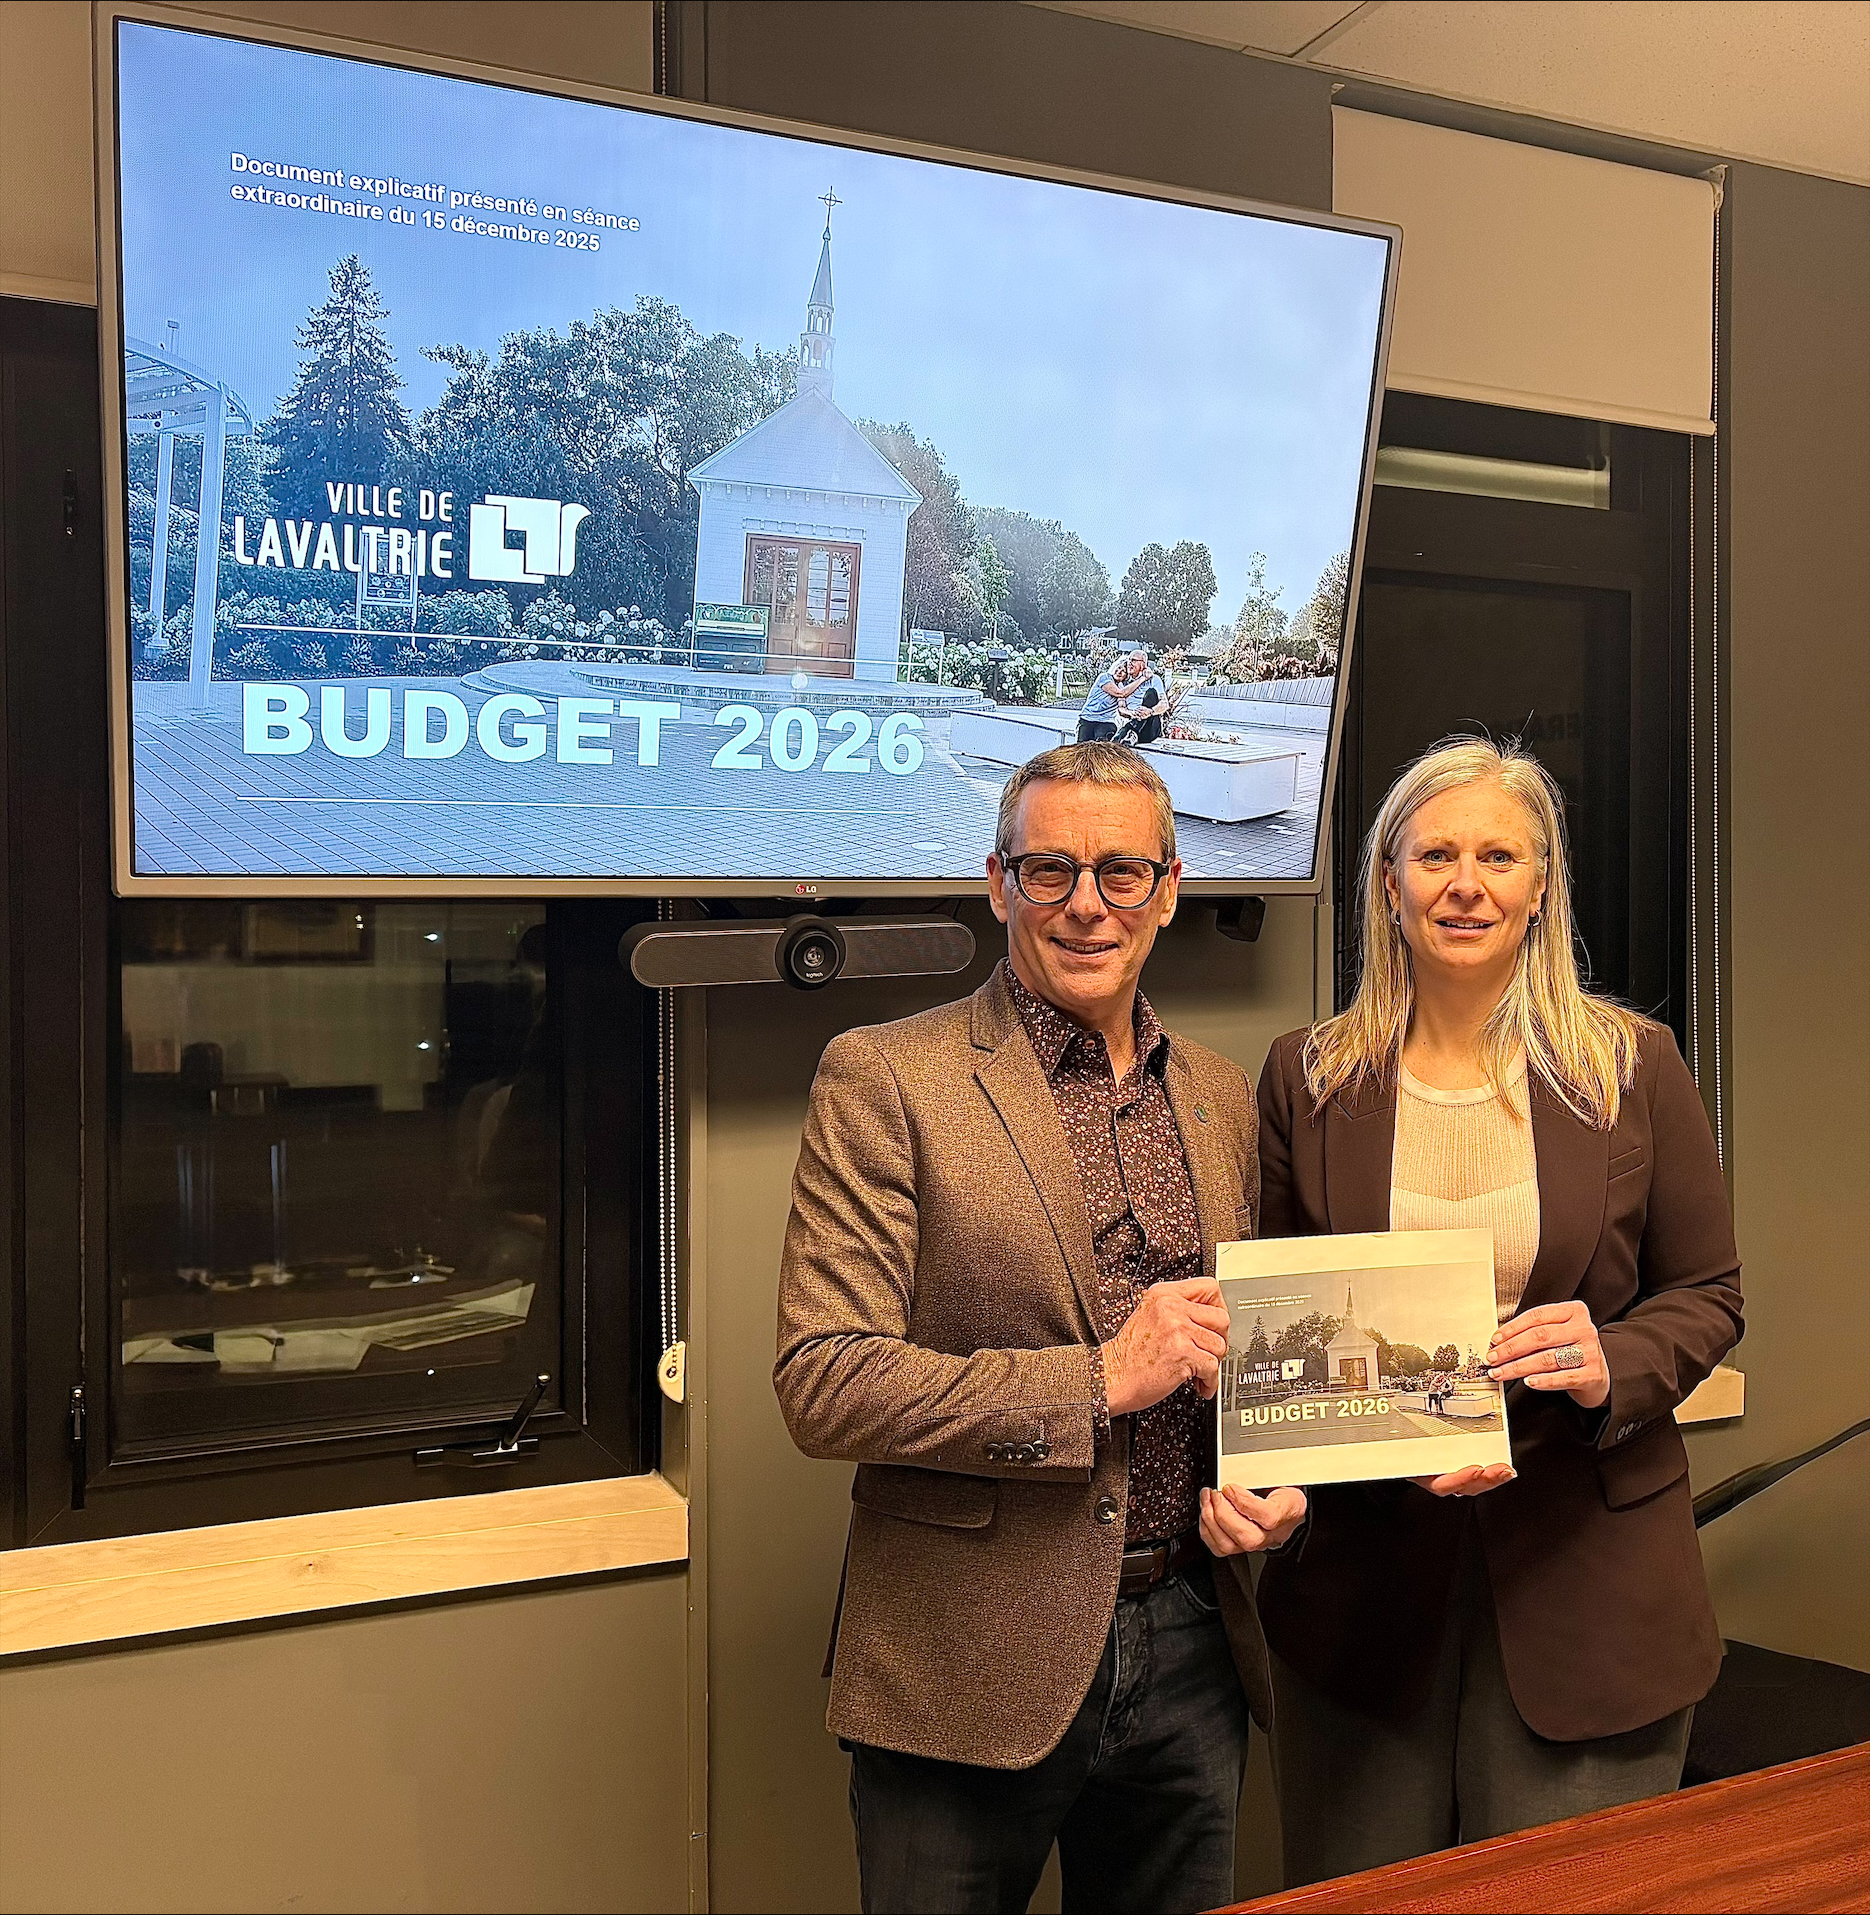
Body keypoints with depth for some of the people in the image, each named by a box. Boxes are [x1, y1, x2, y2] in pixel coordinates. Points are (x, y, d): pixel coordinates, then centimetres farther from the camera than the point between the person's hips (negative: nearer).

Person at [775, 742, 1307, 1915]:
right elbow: (823, 1386, -16)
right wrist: (1099, 1381, -21)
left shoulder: (1224, 1097, 8)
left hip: (1190, 1657, 5)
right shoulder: (883, 1081, -10)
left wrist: (1274, 1486, -2)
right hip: (972, 1674, -4)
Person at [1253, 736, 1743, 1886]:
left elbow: (1709, 1295, 5)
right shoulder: (1309, 1080, 1)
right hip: (1365, 1584, 1)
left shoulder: (1633, 1067, -1)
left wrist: (1614, 1364, -17)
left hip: (1589, 1588, -1)